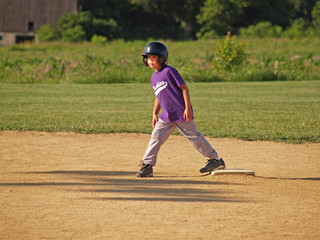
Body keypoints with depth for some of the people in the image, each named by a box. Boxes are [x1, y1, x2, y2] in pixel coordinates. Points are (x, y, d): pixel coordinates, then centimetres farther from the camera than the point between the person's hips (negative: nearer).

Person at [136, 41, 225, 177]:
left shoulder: (169, 71, -10)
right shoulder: (154, 77, 14)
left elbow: (184, 88, -13)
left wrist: (187, 109, -19)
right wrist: (155, 114, 15)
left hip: (181, 114, -7)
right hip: (166, 115, 7)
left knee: (193, 136, 0)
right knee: (156, 137, -1)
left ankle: (215, 160, 11)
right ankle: (147, 165, 3)